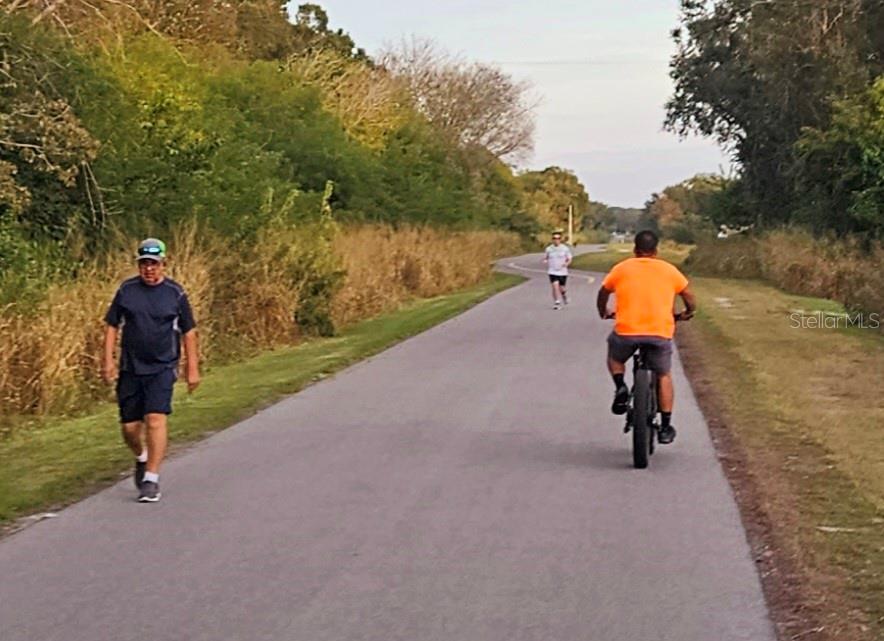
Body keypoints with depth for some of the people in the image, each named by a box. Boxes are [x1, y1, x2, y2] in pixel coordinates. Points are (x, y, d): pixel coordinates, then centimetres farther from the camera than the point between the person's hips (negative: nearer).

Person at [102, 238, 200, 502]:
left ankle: (151, 479, -11)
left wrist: (193, 368, 4)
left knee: (155, 420, -16)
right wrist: (108, 360, 0)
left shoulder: (175, 293, 0)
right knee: (130, 427, 5)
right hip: (130, 368, 2)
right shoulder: (126, 290, 3)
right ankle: (141, 458, 38)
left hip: (162, 368, -2)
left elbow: (188, 332, 6)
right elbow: (111, 326, 9)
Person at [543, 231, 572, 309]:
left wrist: (566, 263, -17)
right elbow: (545, 258, 12)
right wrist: (545, 261, -11)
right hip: (552, 271, 0)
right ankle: (557, 303, -7)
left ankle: (564, 294, 43)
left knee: (561, 288, 7)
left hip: (562, 271, 0)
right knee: (555, 287, -15)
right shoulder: (549, 249, 1)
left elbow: (569, 259, 4)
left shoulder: (565, 248, -1)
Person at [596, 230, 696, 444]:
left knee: (614, 356, 31)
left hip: (626, 330, 0)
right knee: (664, 375, 20)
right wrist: (686, 314, 34)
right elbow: (690, 298, 13)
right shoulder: (669, 270, 9)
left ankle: (620, 387, 5)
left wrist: (604, 313, 37)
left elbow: (603, 293, 18)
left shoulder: (621, 269, 8)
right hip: (660, 332, 0)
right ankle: (665, 427, 18)